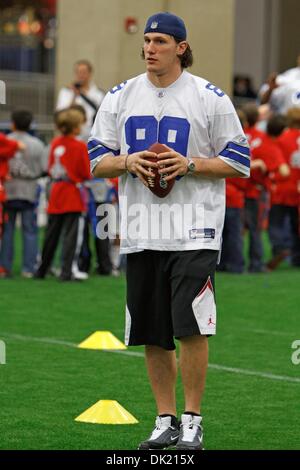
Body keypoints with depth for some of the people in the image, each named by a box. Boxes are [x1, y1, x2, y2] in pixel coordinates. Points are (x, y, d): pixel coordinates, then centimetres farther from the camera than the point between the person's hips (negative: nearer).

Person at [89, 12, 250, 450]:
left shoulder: (210, 98, -2)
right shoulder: (119, 98, 9)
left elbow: (238, 162, -1)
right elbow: (96, 161, 11)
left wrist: (190, 165, -15)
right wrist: (127, 161, -10)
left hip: (193, 229, -4)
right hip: (141, 231, 4)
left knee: (191, 327, -12)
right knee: (152, 334, 7)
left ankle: (193, 421, 0)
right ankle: (166, 421, 18)